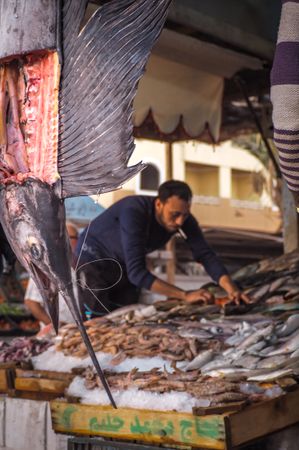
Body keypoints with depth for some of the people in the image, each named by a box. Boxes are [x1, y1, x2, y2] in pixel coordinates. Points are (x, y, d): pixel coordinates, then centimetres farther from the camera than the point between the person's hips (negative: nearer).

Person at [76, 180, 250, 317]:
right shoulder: (134, 212, -39)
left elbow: (206, 255, -20)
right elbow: (136, 271, -44)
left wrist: (231, 288, -38)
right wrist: (185, 295, -48)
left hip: (124, 265, 6)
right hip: (94, 256, -6)